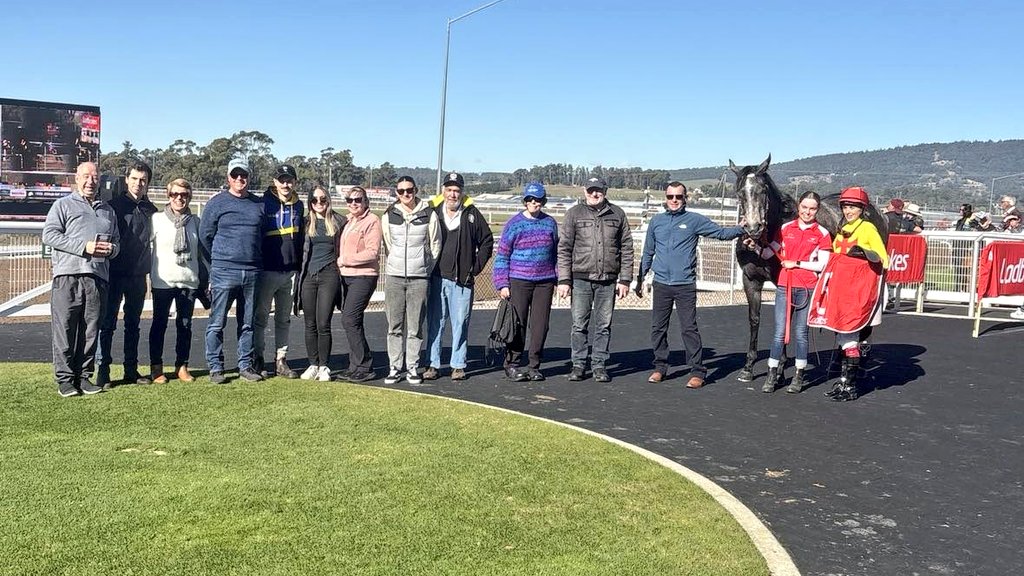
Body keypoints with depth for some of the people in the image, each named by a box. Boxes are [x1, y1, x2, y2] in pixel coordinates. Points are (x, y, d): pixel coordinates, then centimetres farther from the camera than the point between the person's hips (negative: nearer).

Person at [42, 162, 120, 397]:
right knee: (65, 329, -4)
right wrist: (83, 247, -13)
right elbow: (49, 235, -3)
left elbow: (117, 241, 27)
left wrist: (111, 249, 2)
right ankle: (65, 378, 1)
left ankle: (84, 375, 12)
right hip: (68, 275, -4)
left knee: (91, 330, 5)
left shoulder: (107, 210, 24)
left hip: (98, 278, 4)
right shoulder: (63, 205, 9)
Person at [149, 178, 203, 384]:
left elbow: (201, 251, 14)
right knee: (159, 324, 5)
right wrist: (146, 271, -2)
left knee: (185, 325, 7)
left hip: (189, 281, 2)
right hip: (163, 281, -2)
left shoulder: (195, 221, 9)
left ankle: (182, 366, 16)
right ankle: (156, 367, 14)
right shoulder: (157, 219, 1)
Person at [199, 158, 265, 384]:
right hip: (223, 272, -3)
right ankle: (215, 367, 5)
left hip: (252, 272, 4)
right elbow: (205, 236, 4)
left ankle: (245, 365, 17)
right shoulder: (217, 203, 1)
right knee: (217, 323, -2)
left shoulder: (259, 204, 11)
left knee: (248, 323, 9)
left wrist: (257, 261, 12)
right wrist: (217, 263, 6)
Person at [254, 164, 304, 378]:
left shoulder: (298, 206, 10)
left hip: (290, 272, 5)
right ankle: (257, 360, 11)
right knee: (260, 317, 4)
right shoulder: (264, 204, -6)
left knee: (284, 319, 11)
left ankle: (281, 360, 18)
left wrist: (300, 266, 12)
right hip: (267, 270, -5)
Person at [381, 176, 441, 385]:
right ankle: (395, 367, 10)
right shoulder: (389, 216, 6)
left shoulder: (429, 215, 1)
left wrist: (425, 268, 9)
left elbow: (435, 245, 8)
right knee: (394, 326, 3)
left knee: (415, 326, 1)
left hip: (419, 278, -1)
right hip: (394, 276, 2)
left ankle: (412, 367, 10)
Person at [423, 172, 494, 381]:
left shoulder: (472, 214, 3)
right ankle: (433, 364, 12)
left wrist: (476, 267, 3)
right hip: (436, 278, 1)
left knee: (460, 323, 3)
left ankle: (458, 365, 12)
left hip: (462, 280, -1)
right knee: (434, 323, 5)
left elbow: (487, 241, 11)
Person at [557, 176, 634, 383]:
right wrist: (563, 280, -5)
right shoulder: (574, 214, 4)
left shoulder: (617, 215, 7)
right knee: (579, 324, 1)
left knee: (604, 325, 6)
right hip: (581, 279, -1)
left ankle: (599, 365, 14)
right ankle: (578, 364, 12)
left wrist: (625, 280, 2)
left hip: (608, 280, 1)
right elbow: (564, 248, 2)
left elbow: (627, 248, 8)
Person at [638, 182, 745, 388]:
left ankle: (698, 372, 0)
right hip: (660, 285, 3)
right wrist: (640, 278, 15)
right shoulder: (656, 221, 10)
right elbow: (648, 253, 16)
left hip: (685, 285, -3)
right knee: (658, 328, 8)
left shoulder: (695, 220, 2)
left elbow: (720, 232, -2)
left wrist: (740, 228, -17)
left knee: (689, 329, -5)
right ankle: (660, 367, 20)